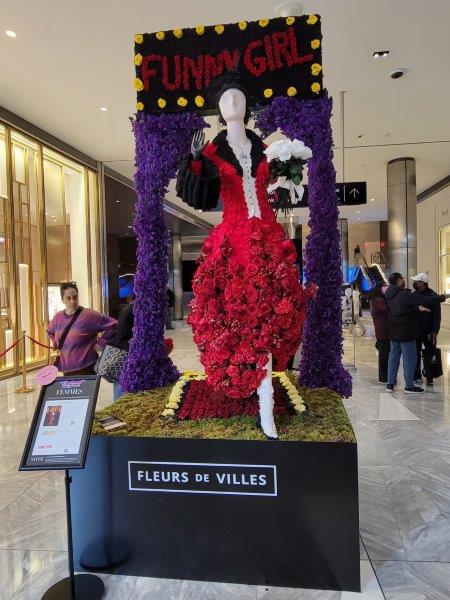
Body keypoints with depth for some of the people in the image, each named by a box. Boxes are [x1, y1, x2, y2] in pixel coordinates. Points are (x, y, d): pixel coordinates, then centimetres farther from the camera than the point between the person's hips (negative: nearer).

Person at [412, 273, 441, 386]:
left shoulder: (432, 296, -10)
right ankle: (417, 376, 20)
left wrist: (435, 332, -15)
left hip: (428, 331, -5)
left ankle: (429, 378, 13)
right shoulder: (415, 294, 6)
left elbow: (437, 316, -11)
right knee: (415, 353, 10)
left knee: (428, 355, 2)